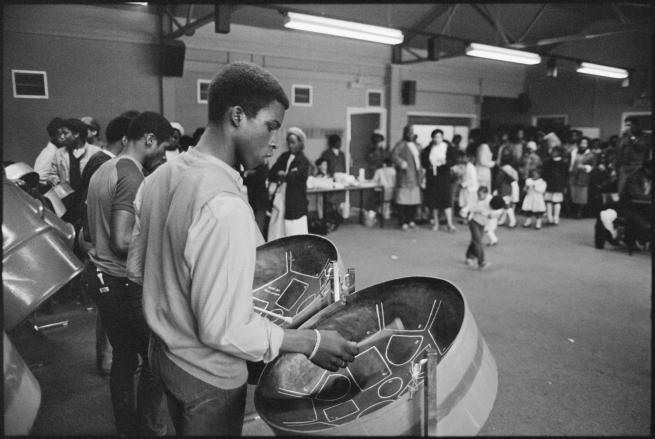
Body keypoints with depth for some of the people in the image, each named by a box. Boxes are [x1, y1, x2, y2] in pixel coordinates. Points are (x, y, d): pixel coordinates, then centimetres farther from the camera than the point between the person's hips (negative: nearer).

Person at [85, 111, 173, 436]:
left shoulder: (104, 170, 11)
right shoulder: (132, 176, -19)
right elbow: (123, 241, -25)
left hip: (101, 276, 10)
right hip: (125, 284, -10)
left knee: (124, 357, 18)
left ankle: (126, 427, 31)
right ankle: (149, 429, 17)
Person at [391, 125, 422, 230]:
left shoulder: (415, 145, 20)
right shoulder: (401, 145, -4)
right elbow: (393, 155, -17)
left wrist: (419, 173, 18)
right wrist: (402, 163, -27)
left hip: (414, 176, 7)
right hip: (404, 175, -7)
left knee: (414, 199, 7)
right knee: (403, 199, -7)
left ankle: (410, 220, 17)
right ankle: (403, 222, -2)